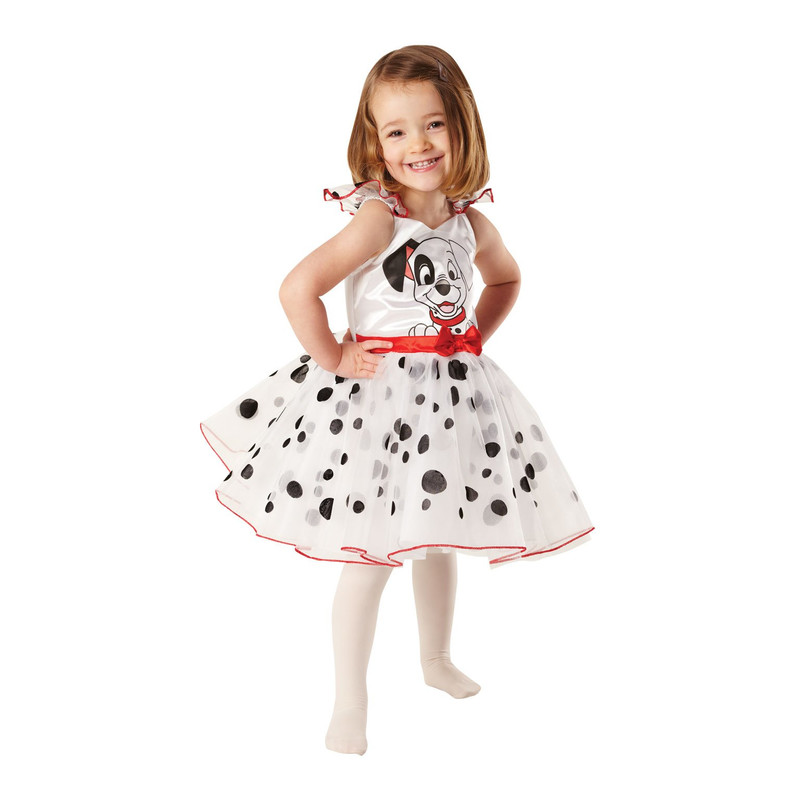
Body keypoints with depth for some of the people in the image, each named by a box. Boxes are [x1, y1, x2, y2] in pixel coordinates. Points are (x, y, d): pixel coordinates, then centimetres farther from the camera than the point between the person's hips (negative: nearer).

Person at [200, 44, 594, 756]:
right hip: (377, 396, -6)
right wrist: (332, 359, -17)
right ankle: (350, 702, 16)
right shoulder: (377, 220, -18)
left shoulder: (471, 221, 2)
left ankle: (436, 657, 44)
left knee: (439, 537, 20)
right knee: (372, 554, 0)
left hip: (451, 391, 6)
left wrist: (475, 339, 11)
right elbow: (298, 288, -26)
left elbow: (507, 278, 23)